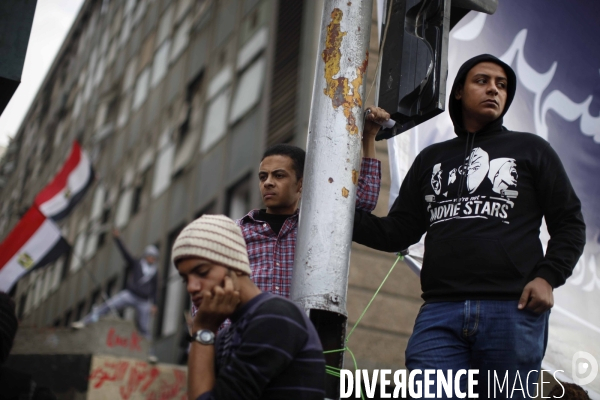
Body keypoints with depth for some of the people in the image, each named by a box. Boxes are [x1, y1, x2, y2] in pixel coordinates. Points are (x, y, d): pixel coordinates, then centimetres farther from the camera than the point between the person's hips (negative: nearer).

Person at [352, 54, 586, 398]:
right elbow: (397, 232, 15)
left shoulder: (531, 149, 14)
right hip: (440, 313, 2)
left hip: (513, 311, -1)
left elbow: (570, 223, 10)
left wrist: (548, 277, -7)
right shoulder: (432, 158, 21)